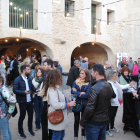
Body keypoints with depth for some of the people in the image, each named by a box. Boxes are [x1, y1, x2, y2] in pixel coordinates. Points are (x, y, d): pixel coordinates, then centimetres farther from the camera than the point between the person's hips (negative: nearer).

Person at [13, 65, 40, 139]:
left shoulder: (29, 78, 5)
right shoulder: (17, 80, -14)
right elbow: (15, 90, -17)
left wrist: (35, 90, -9)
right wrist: (24, 92, -28)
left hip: (29, 101, 6)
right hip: (22, 102, -6)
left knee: (30, 115, 14)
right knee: (22, 116, 7)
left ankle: (30, 129, 36)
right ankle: (20, 132, 27)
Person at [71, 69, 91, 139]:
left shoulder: (89, 84, -10)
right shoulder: (76, 82, -1)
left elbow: (87, 95, -18)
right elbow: (72, 91, -12)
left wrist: (77, 93, -14)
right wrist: (80, 93, -21)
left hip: (84, 104, -1)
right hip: (76, 104, 1)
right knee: (76, 120, 11)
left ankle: (83, 134, 33)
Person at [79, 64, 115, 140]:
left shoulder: (95, 88, -23)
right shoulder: (109, 86, 2)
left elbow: (89, 108, -24)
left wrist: (82, 122, -13)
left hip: (94, 122, -7)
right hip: (105, 120, 8)